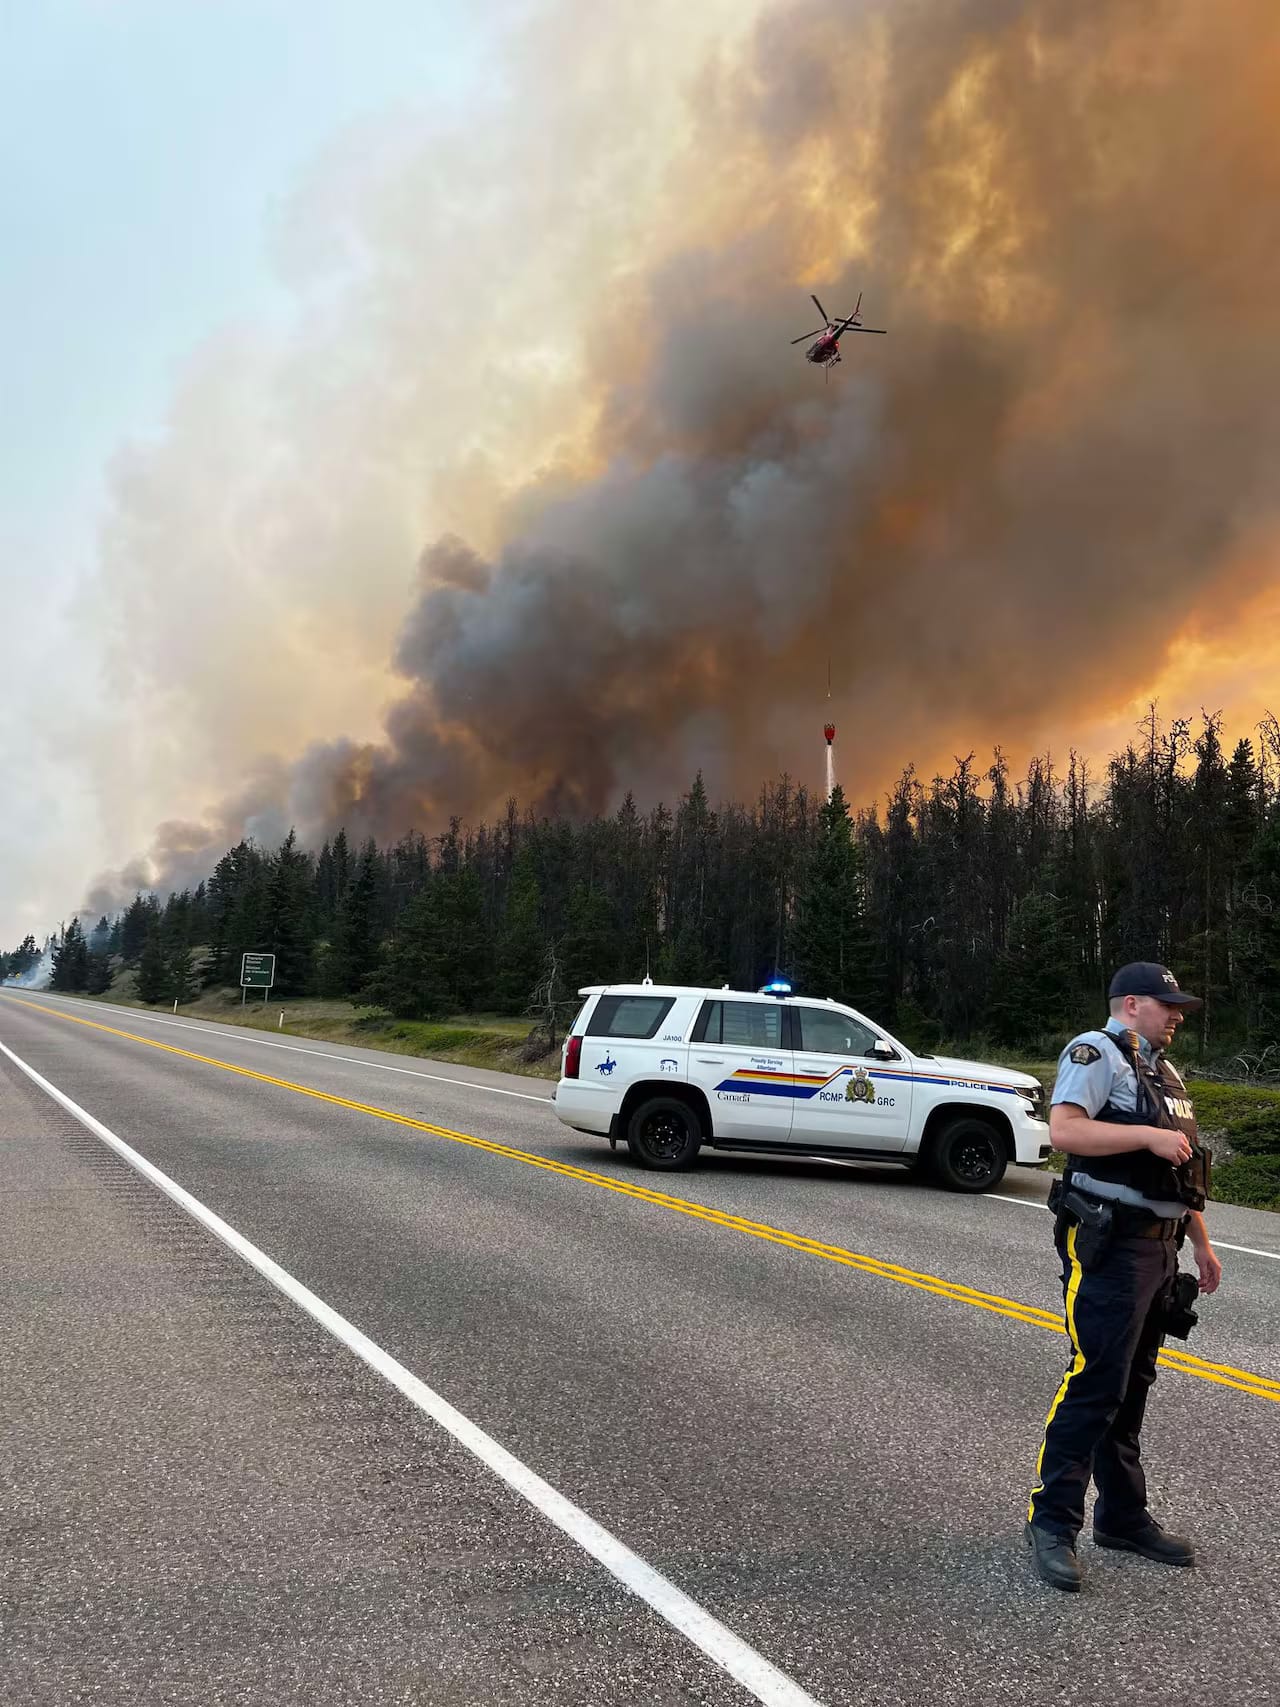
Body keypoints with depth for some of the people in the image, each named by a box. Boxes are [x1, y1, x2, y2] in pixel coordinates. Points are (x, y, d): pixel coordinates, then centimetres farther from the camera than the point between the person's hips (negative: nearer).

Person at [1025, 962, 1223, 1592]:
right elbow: (1064, 1129, -24)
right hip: (1109, 1249, -9)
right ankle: (1052, 1522, -1)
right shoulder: (1096, 1053, -8)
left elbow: (1185, 1169, 25)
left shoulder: (1162, 1070, 20)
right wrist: (1148, 1136, -23)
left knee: (1132, 1387, 16)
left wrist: (1201, 1242, 22)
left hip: (1158, 1250, 9)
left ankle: (1124, 1517, 26)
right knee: (1095, 1383, -10)